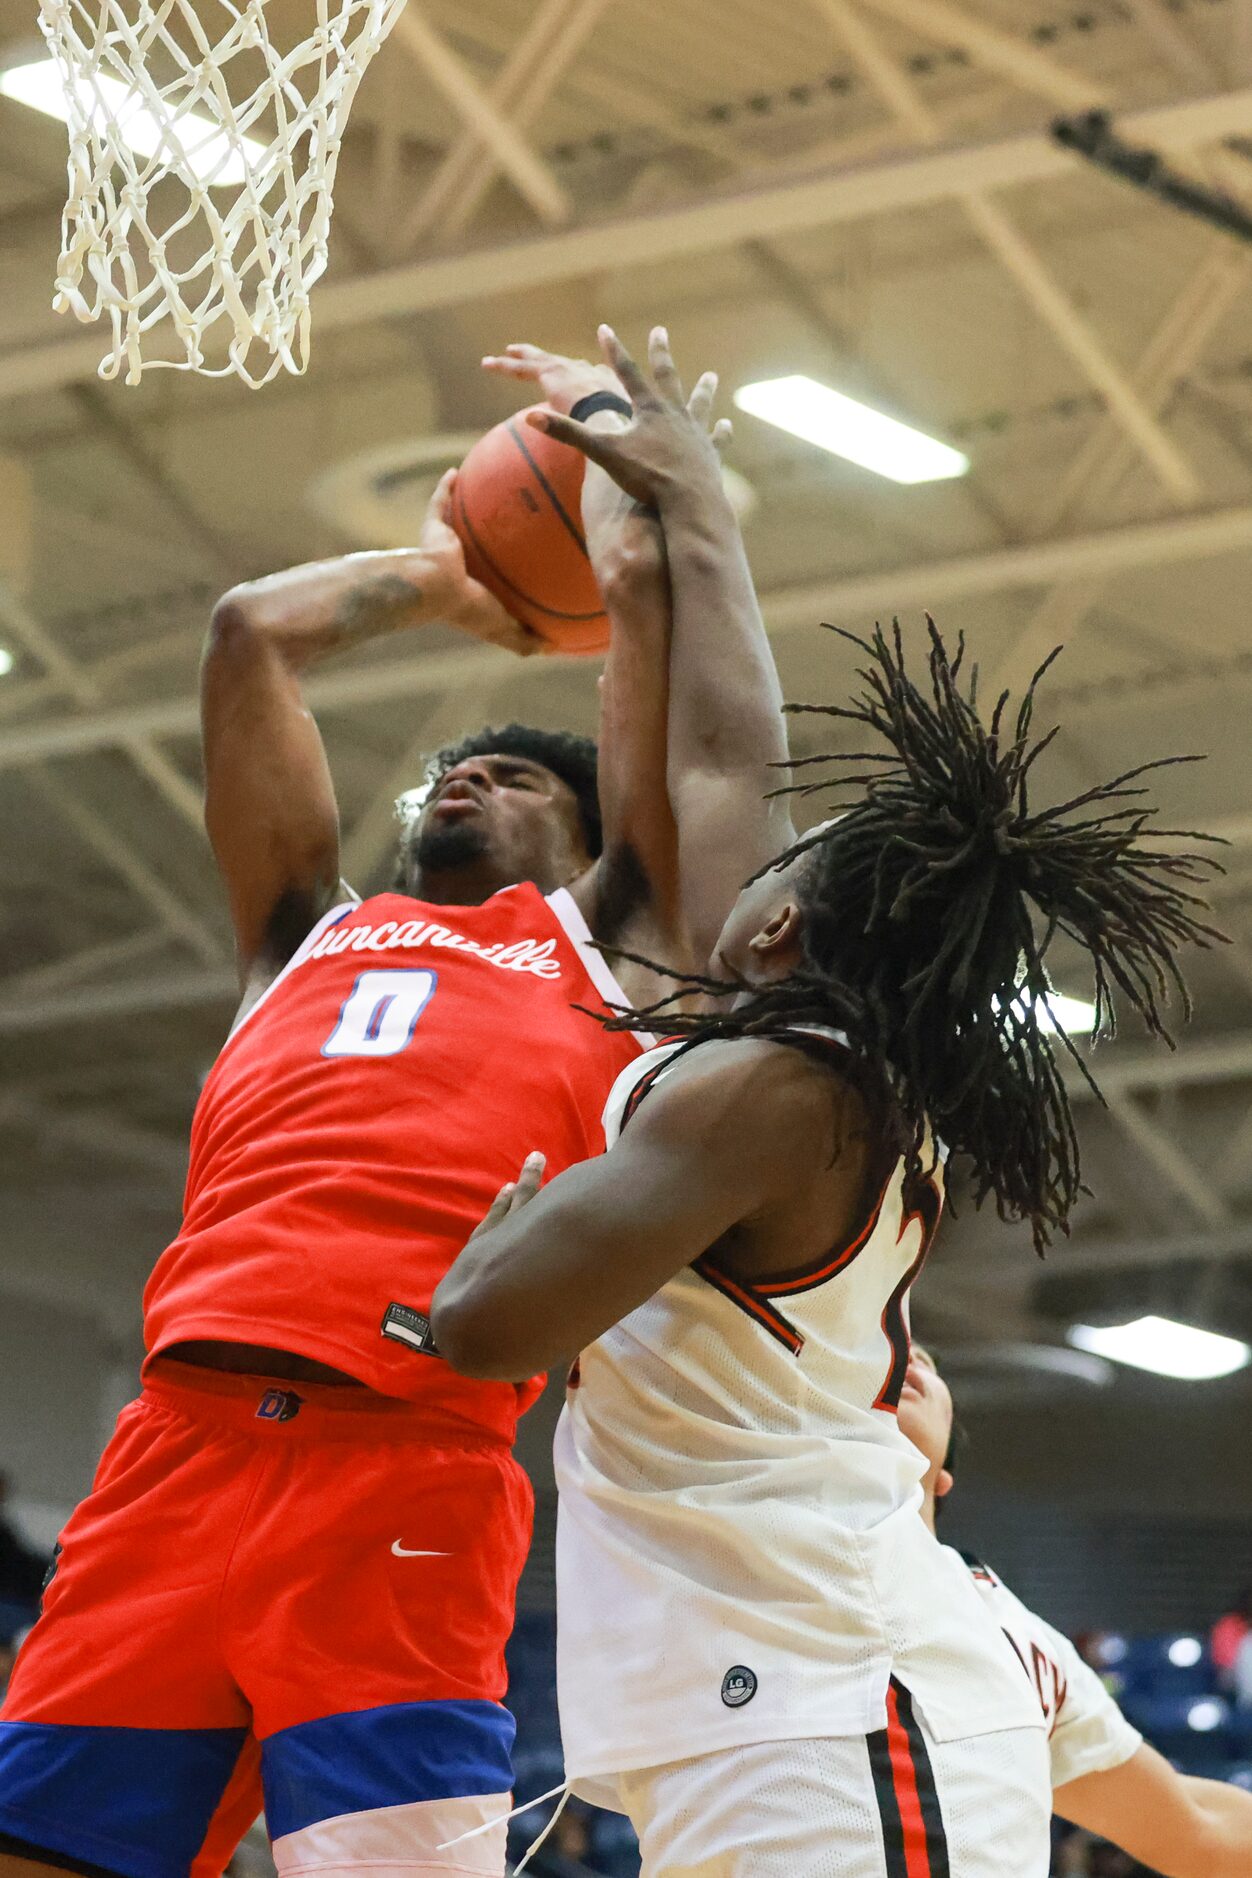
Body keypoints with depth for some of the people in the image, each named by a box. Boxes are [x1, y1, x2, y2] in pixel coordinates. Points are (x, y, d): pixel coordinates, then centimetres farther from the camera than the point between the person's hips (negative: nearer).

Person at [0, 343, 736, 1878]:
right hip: (178, 1446, 4)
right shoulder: (311, 931, 32)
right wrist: (437, 575, 49)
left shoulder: (603, 941, 23)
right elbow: (251, 633, 34)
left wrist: (603, 414, 40)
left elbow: (636, 584, 24)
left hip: (407, 1476, -3)